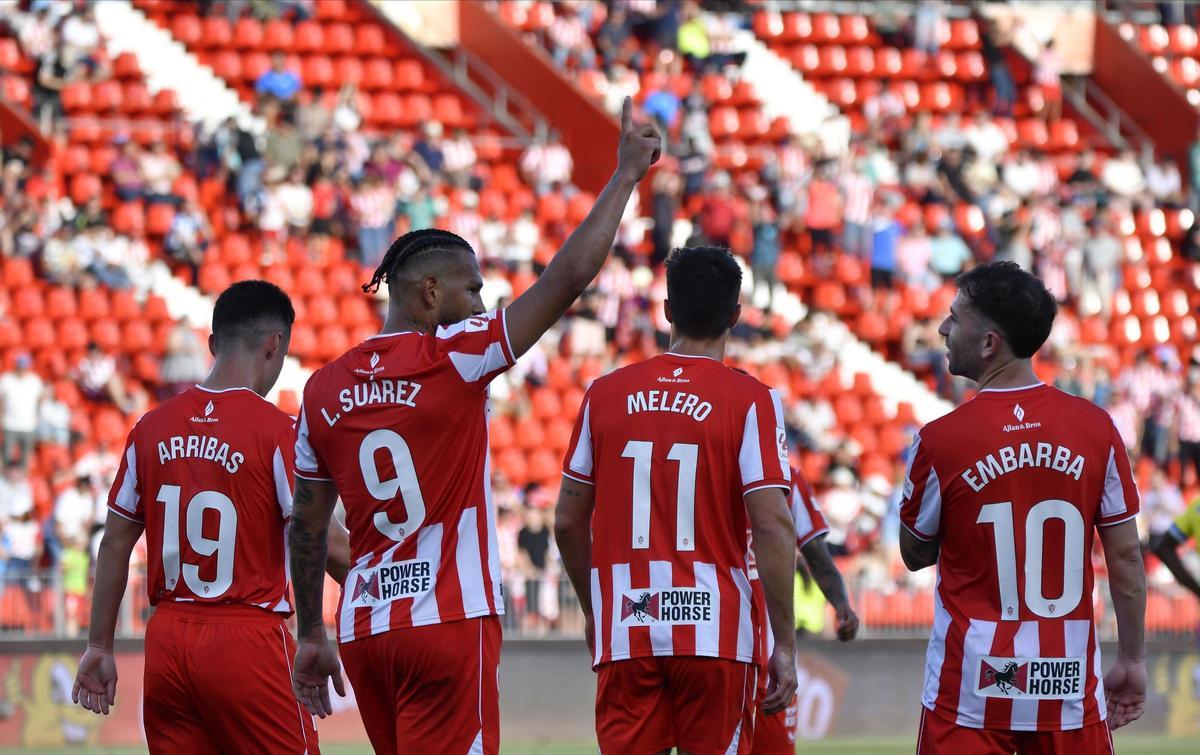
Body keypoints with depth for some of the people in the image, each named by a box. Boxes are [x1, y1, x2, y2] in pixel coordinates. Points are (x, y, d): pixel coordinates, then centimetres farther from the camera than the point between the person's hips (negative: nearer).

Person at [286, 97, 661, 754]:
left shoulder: (324, 389, 9)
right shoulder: (452, 359, -8)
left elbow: (306, 526, 14)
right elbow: (568, 277, -9)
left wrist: (311, 635, 23)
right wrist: (626, 174, 0)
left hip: (364, 629, 7)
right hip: (448, 620, -7)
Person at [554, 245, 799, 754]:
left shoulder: (604, 394, 6)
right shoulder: (751, 402, -4)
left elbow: (568, 522, 11)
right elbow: (772, 527, -11)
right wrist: (784, 645, -6)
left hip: (624, 635, 2)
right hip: (716, 634, -2)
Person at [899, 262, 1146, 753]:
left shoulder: (940, 441, -8)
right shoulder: (1096, 428, -2)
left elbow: (916, 555, 6)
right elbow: (1126, 556, 3)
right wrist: (1132, 660, 12)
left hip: (970, 689, -2)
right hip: (1070, 690, 2)